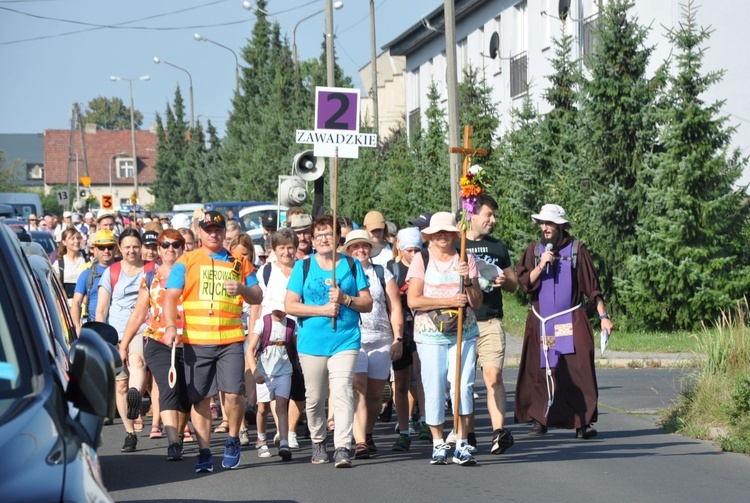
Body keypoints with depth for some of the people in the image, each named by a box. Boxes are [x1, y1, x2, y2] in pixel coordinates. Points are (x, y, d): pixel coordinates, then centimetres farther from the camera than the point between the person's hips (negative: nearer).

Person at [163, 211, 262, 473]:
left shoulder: (239, 263, 13)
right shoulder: (186, 261, 9)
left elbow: (257, 297, 14)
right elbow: (171, 296, 2)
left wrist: (242, 289, -8)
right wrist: (170, 325, -14)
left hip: (231, 340, 0)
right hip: (195, 341, 0)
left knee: (233, 393, -11)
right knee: (200, 399, 2)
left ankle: (233, 439, 13)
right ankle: (204, 453, 10)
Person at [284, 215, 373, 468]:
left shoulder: (352, 265, 9)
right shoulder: (303, 267, 8)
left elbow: (367, 304, 8)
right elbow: (290, 305, 1)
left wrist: (345, 299, -11)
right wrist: (322, 309, -10)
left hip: (345, 341, -1)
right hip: (311, 342, 1)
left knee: (342, 393, -15)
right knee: (314, 398, 7)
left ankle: (342, 448, -18)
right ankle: (318, 442, 26)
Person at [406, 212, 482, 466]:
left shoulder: (466, 259, 9)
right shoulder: (421, 260, 3)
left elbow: (477, 302, 7)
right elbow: (413, 300, -7)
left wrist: (467, 280, -10)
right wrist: (449, 301, -12)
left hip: (463, 333, 1)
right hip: (430, 335, -1)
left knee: (463, 385, -10)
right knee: (434, 389, -1)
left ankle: (462, 445, -4)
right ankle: (438, 444, 12)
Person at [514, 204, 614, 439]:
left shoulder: (576, 249, 3)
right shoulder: (533, 250, 8)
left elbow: (592, 287, 5)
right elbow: (525, 283, 1)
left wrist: (603, 316, 1)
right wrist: (540, 266, -14)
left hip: (572, 322, -2)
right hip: (540, 322, 2)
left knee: (579, 369, -10)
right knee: (539, 370, -1)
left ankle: (583, 422, -8)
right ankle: (538, 419, 7)